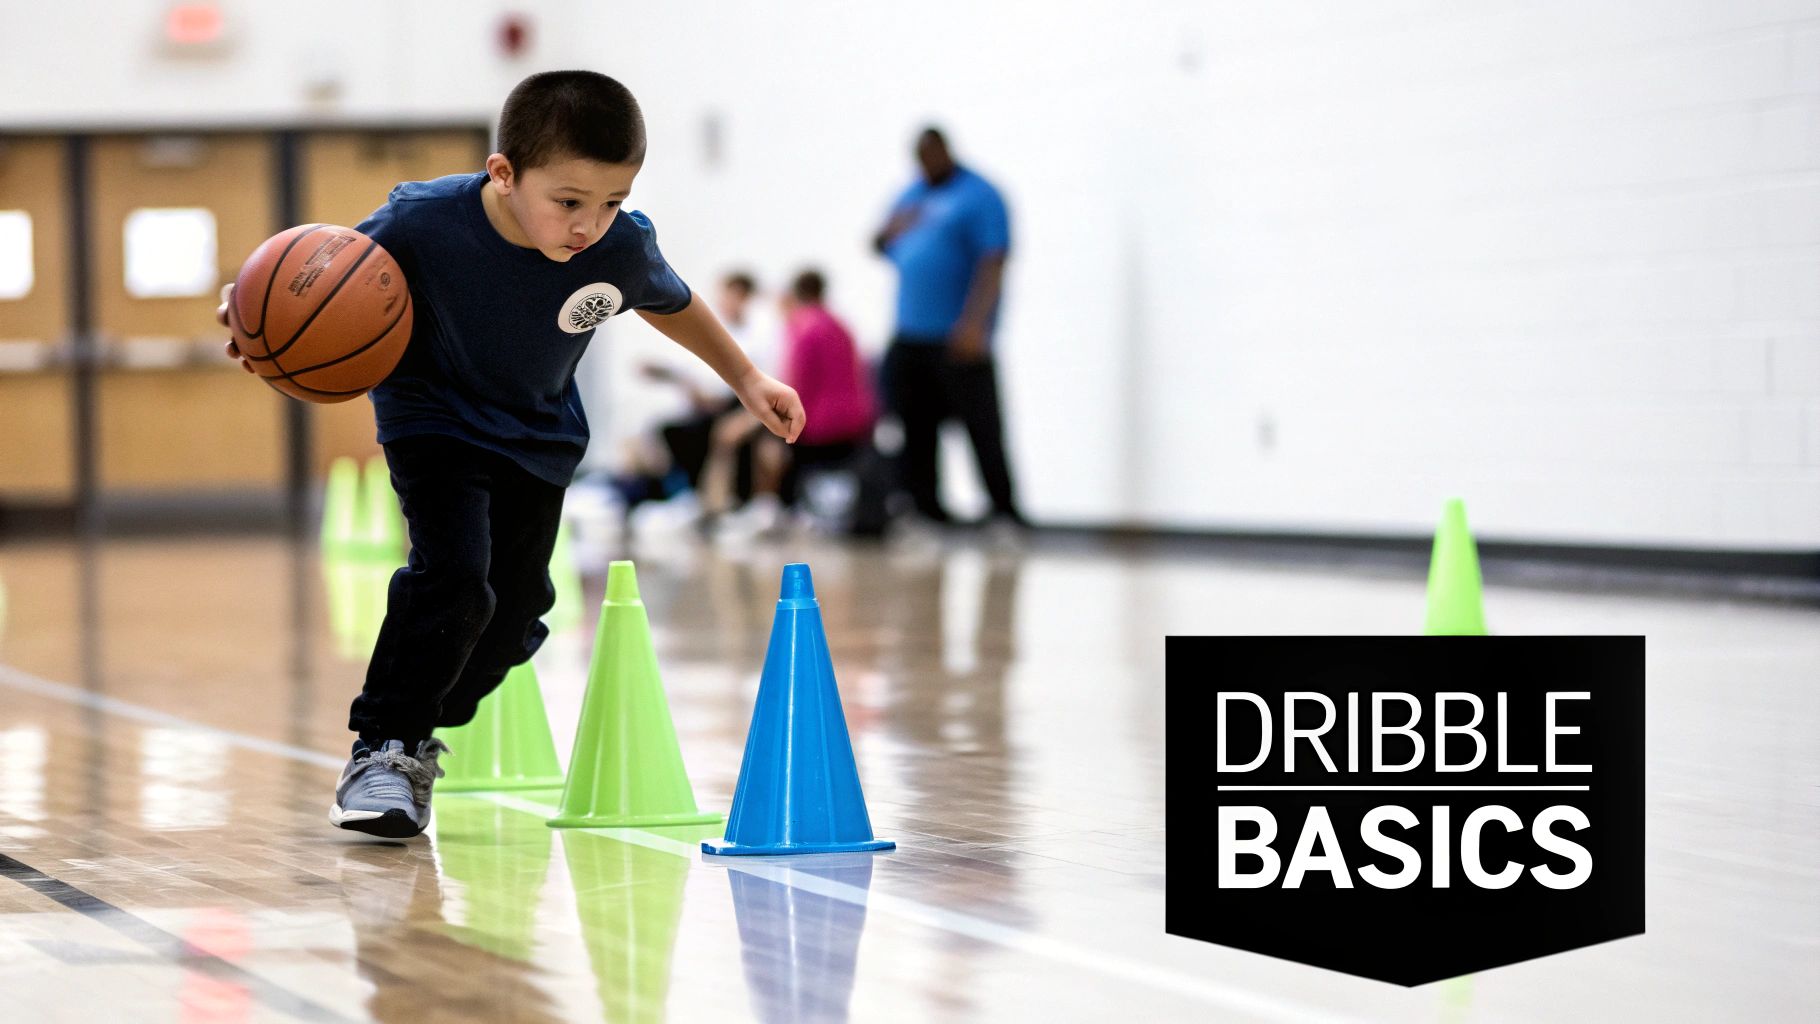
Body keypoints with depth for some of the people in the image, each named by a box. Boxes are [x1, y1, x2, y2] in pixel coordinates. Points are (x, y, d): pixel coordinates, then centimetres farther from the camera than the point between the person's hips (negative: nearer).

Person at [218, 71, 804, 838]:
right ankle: (383, 750, -9)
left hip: (541, 439, 4)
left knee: (513, 617, 11)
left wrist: (748, 382, 3)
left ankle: (416, 735, 35)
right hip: (435, 422, -4)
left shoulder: (624, 248, -23)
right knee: (452, 575, -25)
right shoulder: (423, 220, -32)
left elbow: (673, 306, 0)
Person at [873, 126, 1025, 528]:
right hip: (909, 339, 7)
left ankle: (1006, 511, -2)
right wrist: (890, 233, -3)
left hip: (958, 341, -7)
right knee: (914, 429, 7)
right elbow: (881, 248, 22)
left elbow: (993, 264, -15)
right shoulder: (911, 197, 18)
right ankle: (925, 509, 14)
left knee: (981, 427, -6)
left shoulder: (978, 197, -5)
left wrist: (974, 322, -25)